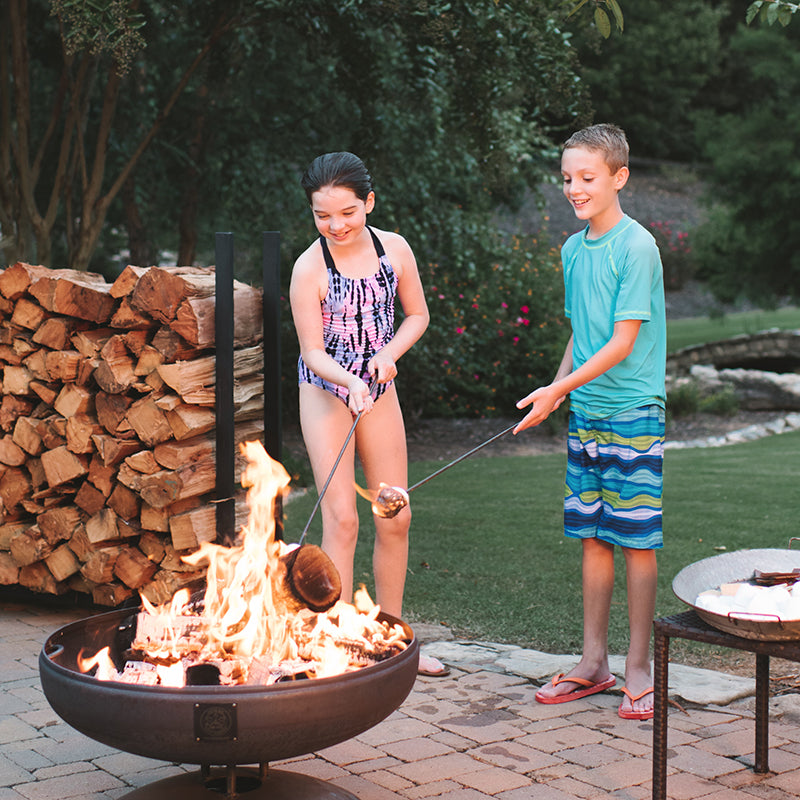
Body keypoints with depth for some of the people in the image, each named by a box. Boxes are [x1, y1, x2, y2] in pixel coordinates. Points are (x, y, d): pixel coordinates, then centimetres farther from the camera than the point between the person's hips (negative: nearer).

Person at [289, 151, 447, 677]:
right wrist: (350, 382, -34)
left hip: (379, 388, 4)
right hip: (326, 393, -4)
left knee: (396, 518, 6)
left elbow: (418, 314, 6)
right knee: (342, 518, -9)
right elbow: (313, 352, -16)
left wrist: (388, 353, -12)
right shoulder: (309, 268, -17)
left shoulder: (394, 249, -6)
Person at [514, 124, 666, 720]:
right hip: (586, 412, 7)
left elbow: (623, 343, -16)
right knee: (592, 538, 10)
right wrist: (554, 393, 12)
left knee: (637, 542, -1)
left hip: (633, 412, -7)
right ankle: (593, 663, 19)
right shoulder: (574, 249, 11)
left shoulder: (637, 247, -11)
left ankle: (639, 670, 8)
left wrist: (559, 387, -20)